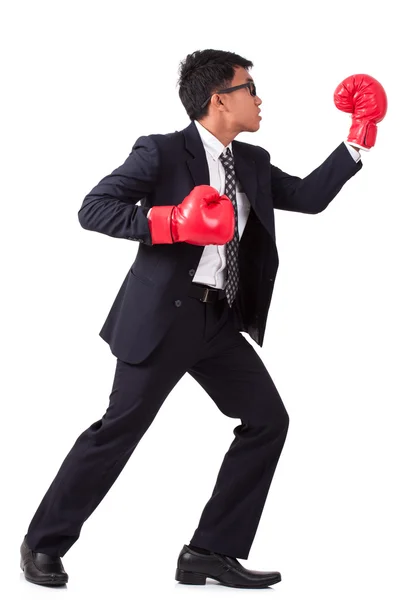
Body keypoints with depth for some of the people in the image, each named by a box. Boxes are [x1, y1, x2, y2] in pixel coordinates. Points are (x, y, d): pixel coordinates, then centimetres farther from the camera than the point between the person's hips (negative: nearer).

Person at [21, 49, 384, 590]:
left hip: (221, 321, 8)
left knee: (267, 420, 3)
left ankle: (211, 552, 9)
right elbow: (93, 209, -12)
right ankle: (44, 544, 11)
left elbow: (310, 197, 17)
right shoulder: (161, 153, -9)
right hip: (164, 315, -8)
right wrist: (170, 221, -25)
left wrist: (358, 141, 11)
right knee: (121, 426, -5)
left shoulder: (253, 164, 13)